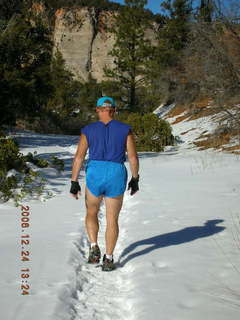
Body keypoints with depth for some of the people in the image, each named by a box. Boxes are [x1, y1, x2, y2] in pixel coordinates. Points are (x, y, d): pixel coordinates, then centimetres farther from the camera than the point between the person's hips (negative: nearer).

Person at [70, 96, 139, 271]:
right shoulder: (125, 129, 4)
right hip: (117, 177, 0)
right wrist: (135, 179, 10)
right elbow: (133, 157, 0)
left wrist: (74, 182, 5)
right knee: (112, 219, 11)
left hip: (94, 175, 0)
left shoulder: (88, 130, 5)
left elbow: (78, 157, 0)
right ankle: (108, 259, 12)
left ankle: (94, 247, 9)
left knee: (91, 213, 23)